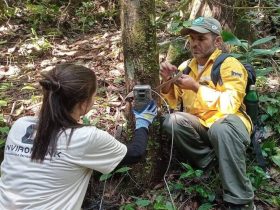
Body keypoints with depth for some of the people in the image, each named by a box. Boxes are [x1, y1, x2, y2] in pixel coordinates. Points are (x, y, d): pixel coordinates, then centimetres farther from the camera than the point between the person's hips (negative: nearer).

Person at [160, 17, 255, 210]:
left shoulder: (230, 65, -10)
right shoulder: (186, 67, 7)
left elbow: (230, 105, -24)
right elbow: (172, 103, 8)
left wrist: (196, 87, -26)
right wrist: (168, 82, -10)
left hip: (227, 126, -5)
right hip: (199, 127, 5)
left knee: (221, 129, -39)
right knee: (172, 121, -23)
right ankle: (210, 163, -8)